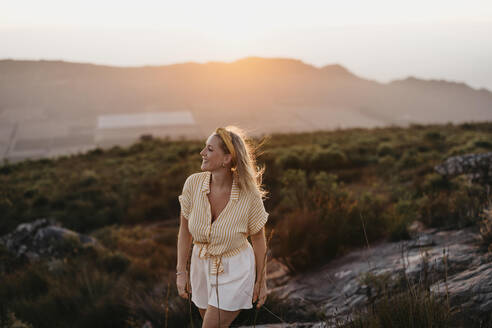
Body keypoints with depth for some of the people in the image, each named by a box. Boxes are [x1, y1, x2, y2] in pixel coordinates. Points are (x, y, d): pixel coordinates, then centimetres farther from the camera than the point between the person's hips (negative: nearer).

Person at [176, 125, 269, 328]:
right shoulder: (193, 183, -16)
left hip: (235, 272, -4)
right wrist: (181, 272, 0)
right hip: (202, 267, 4)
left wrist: (261, 281, 0)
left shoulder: (250, 195, -23)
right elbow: (185, 230, -2)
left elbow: (258, 238, -8)